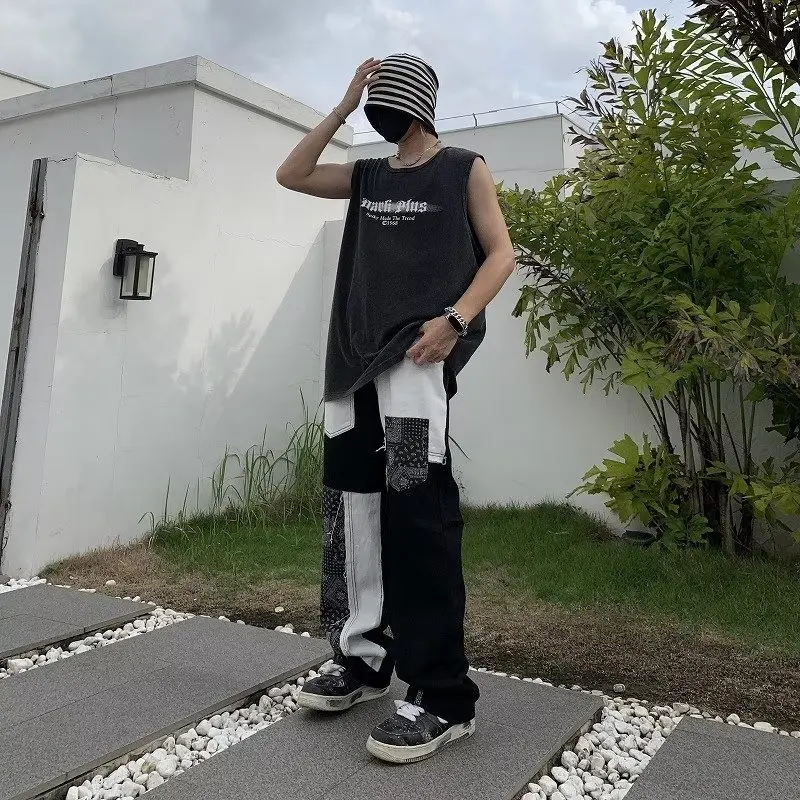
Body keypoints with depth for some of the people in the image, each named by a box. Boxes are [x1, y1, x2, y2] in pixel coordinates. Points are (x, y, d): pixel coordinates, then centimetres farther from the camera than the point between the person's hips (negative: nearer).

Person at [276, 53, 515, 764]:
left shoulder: (464, 169, 10)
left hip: (418, 351, -6)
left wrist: (453, 319, -15)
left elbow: (501, 254, 2)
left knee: (416, 511, -15)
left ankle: (443, 696, -9)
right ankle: (363, 658, 16)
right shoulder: (367, 176, 24)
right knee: (351, 504, 3)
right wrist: (343, 107, 17)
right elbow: (291, 175, 22)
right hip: (355, 354, 6)